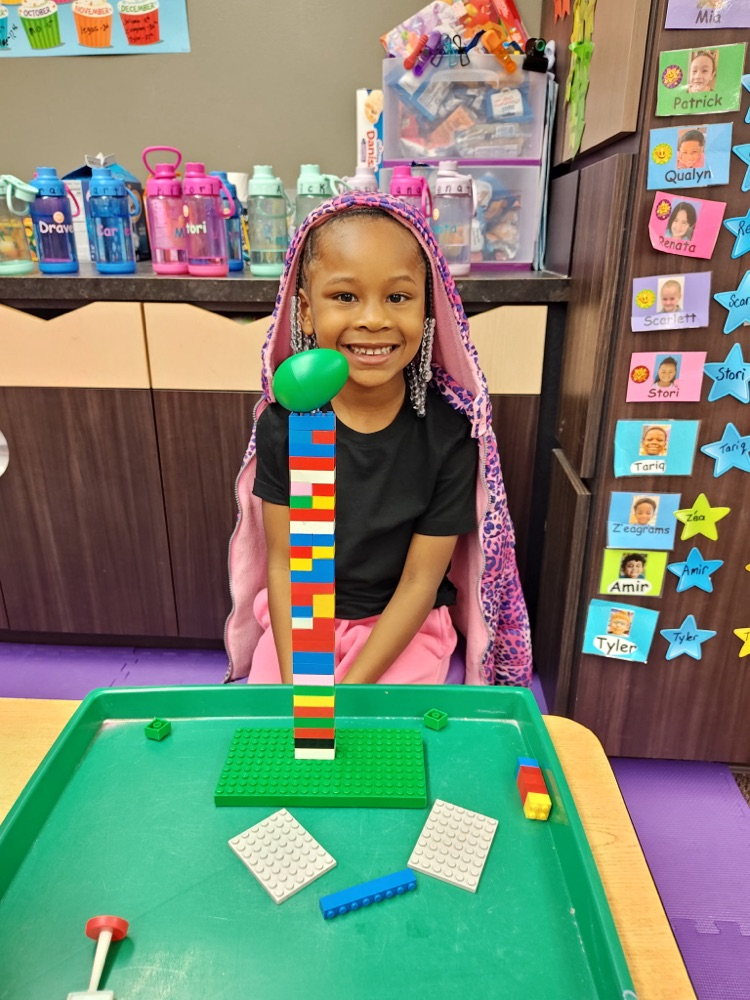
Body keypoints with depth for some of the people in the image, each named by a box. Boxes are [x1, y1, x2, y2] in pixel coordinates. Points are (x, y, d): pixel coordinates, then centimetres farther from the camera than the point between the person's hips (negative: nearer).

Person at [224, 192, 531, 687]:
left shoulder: (449, 430, -18)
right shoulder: (284, 419, -12)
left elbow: (420, 581, -13)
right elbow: (282, 560, -8)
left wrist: (350, 688, -18)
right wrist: (294, 680, -16)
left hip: (405, 627, -1)